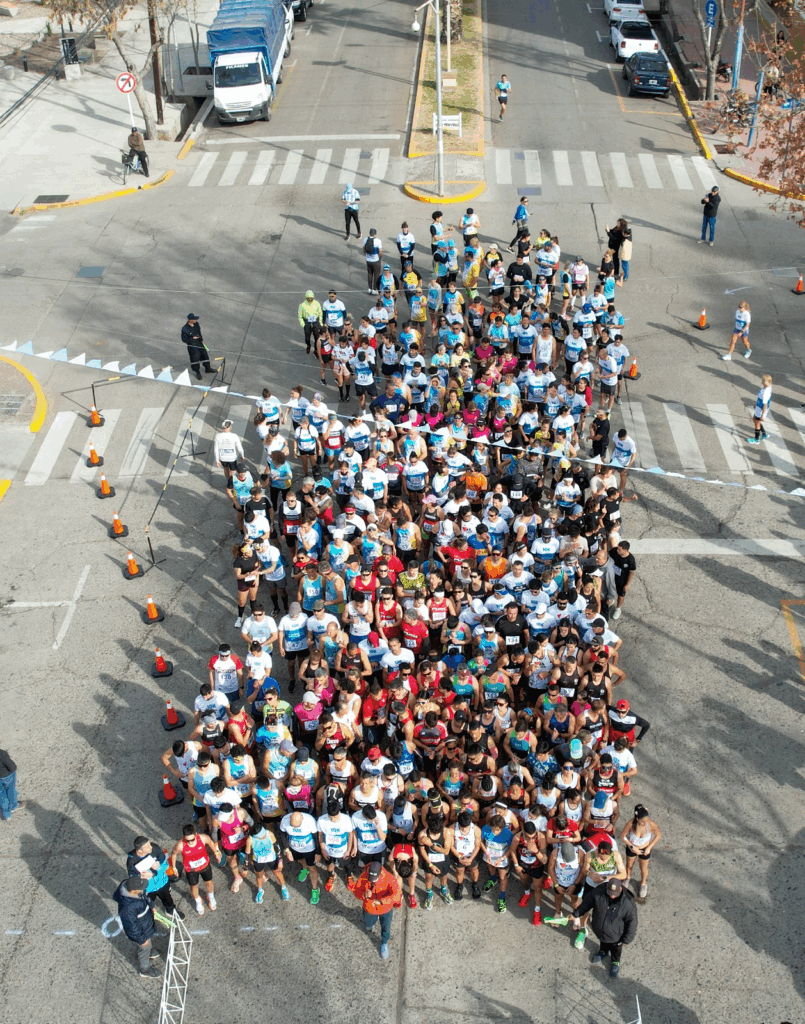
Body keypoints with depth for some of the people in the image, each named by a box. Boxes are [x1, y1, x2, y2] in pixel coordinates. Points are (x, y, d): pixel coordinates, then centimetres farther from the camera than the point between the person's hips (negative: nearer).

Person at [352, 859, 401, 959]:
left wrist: (381, 901, -55)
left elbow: (397, 894, -44)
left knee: (386, 929, 20)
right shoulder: (363, 877, -28)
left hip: (385, 909, -2)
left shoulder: (389, 878, -34)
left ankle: (384, 944, 54)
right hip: (369, 909, 2)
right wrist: (364, 895, -41)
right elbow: (355, 892, -17)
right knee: (368, 927, 29)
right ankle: (371, 923, 67)